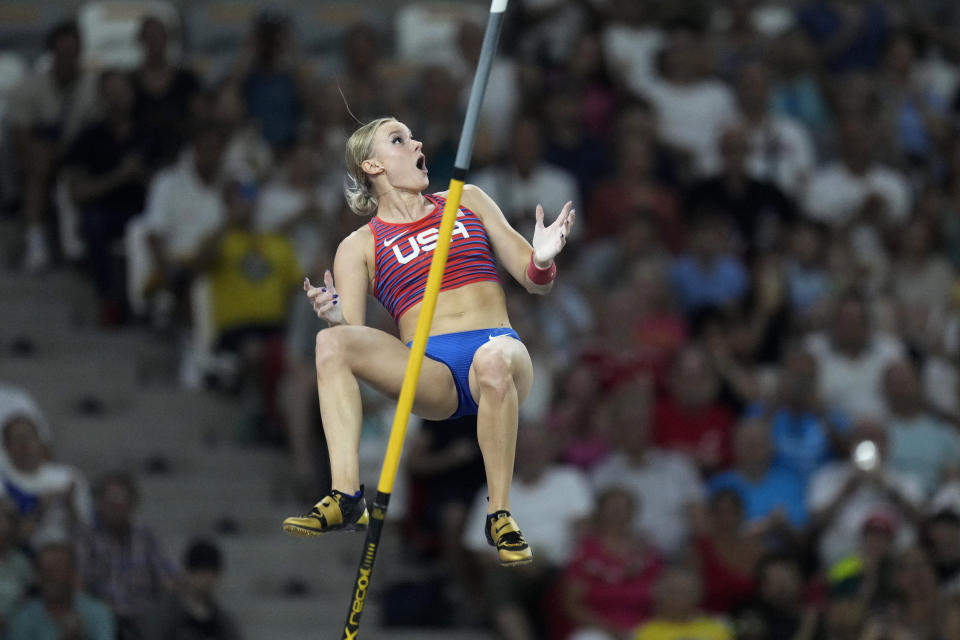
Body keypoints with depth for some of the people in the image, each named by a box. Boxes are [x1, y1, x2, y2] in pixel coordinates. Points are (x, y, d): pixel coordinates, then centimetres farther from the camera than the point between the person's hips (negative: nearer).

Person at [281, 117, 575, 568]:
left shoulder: (468, 202, 21)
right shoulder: (359, 247, 15)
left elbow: (533, 281, 17)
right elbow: (354, 334, 3)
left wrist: (542, 260, -6)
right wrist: (335, 315, -20)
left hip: (497, 349, 0)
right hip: (429, 374, 0)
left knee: (494, 361, -39)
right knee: (331, 343, -26)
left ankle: (500, 517, -25)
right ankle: (346, 499, -34)